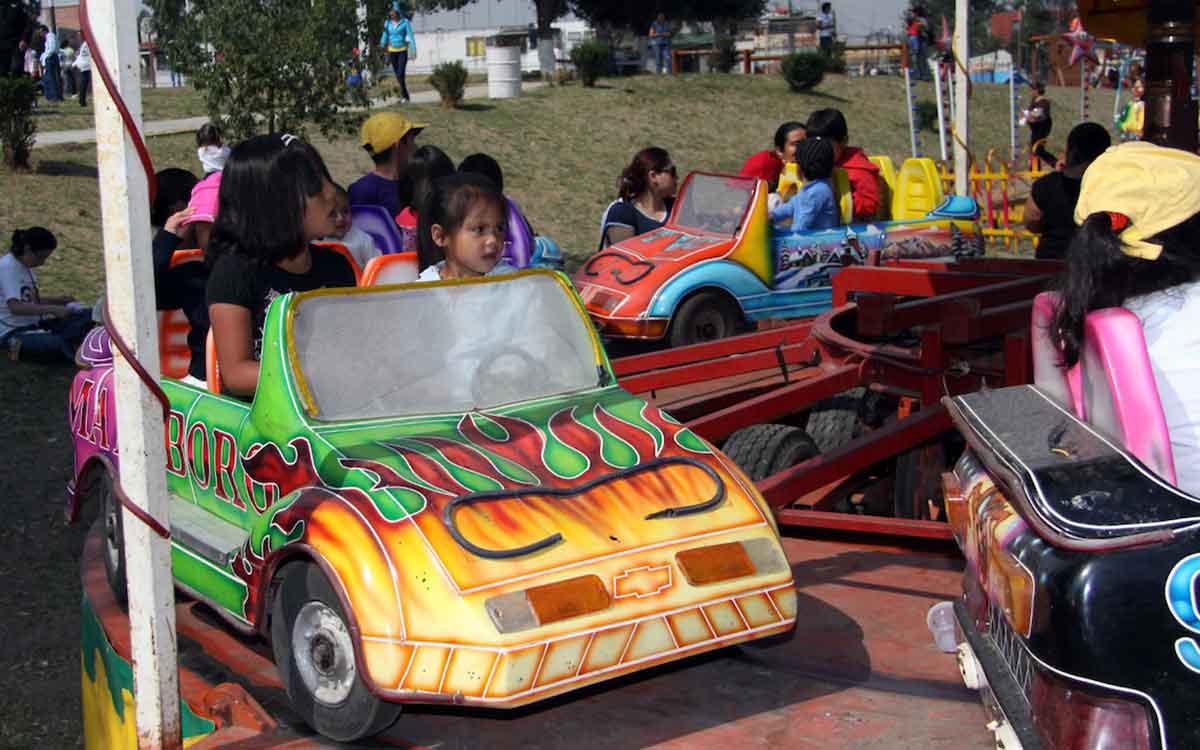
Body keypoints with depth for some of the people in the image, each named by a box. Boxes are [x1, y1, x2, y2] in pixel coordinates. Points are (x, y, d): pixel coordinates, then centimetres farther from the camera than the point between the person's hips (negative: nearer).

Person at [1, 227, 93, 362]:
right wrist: (52, 309, -31)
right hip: (14, 333, -9)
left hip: (34, 325, 9)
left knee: (88, 315, -5)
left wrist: (59, 301, 3)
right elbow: (15, 307, -28)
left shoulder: (26, 266, 12)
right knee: (57, 345, -37)